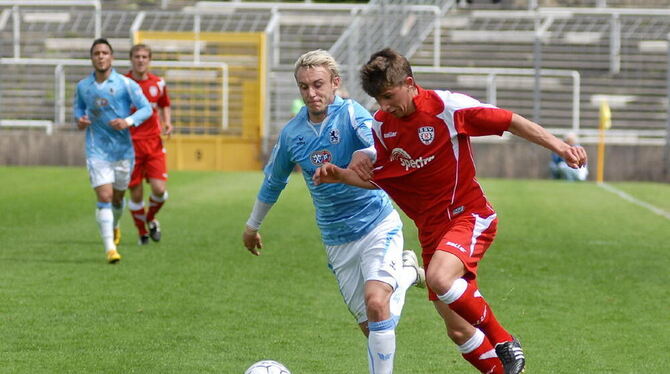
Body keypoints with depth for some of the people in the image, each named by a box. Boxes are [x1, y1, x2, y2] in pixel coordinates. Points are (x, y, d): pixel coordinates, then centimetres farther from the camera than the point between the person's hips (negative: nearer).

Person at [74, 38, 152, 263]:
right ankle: (110, 248, -15)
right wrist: (79, 120, -4)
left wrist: (128, 121, -22)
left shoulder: (125, 84, -5)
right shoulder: (83, 87, 3)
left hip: (123, 149, 0)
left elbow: (146, 108, -4)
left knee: (117, 197, 14)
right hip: (97, 150, 0)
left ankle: (114, 227, 47)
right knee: (104, 197, -14)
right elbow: (78, 108, 19)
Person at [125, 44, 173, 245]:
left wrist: (167, 123, 4)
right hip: (130, 143, -2)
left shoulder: (158, 83, 6)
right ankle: (142, 232, 21)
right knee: (136, 194, -1)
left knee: (159, 189, -10)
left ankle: (151, 218, 22)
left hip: (154, 142, 2)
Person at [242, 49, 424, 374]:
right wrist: (252, 225, 29)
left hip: (377, 225, -5)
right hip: (337, 241, 5)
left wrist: (366, 156, -57)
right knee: (368, 326, 5)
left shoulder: (350, 114, -14)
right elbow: (273, 181, 19)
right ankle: (406, 272, 35)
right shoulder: (292, 133, 1)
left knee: (376, 302, -26)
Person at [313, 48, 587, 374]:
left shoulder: (447, 107, -13)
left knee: (439, 277, -33)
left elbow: (511, 122, -8)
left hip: (469, 215, -6)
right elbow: (375, 178, 15)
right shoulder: (381, 125, 2)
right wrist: (340, 175, -3)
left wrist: (560, 147, -13)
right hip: (432, 230, 6)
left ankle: (505, 343, -14)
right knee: (459, 332, 1)